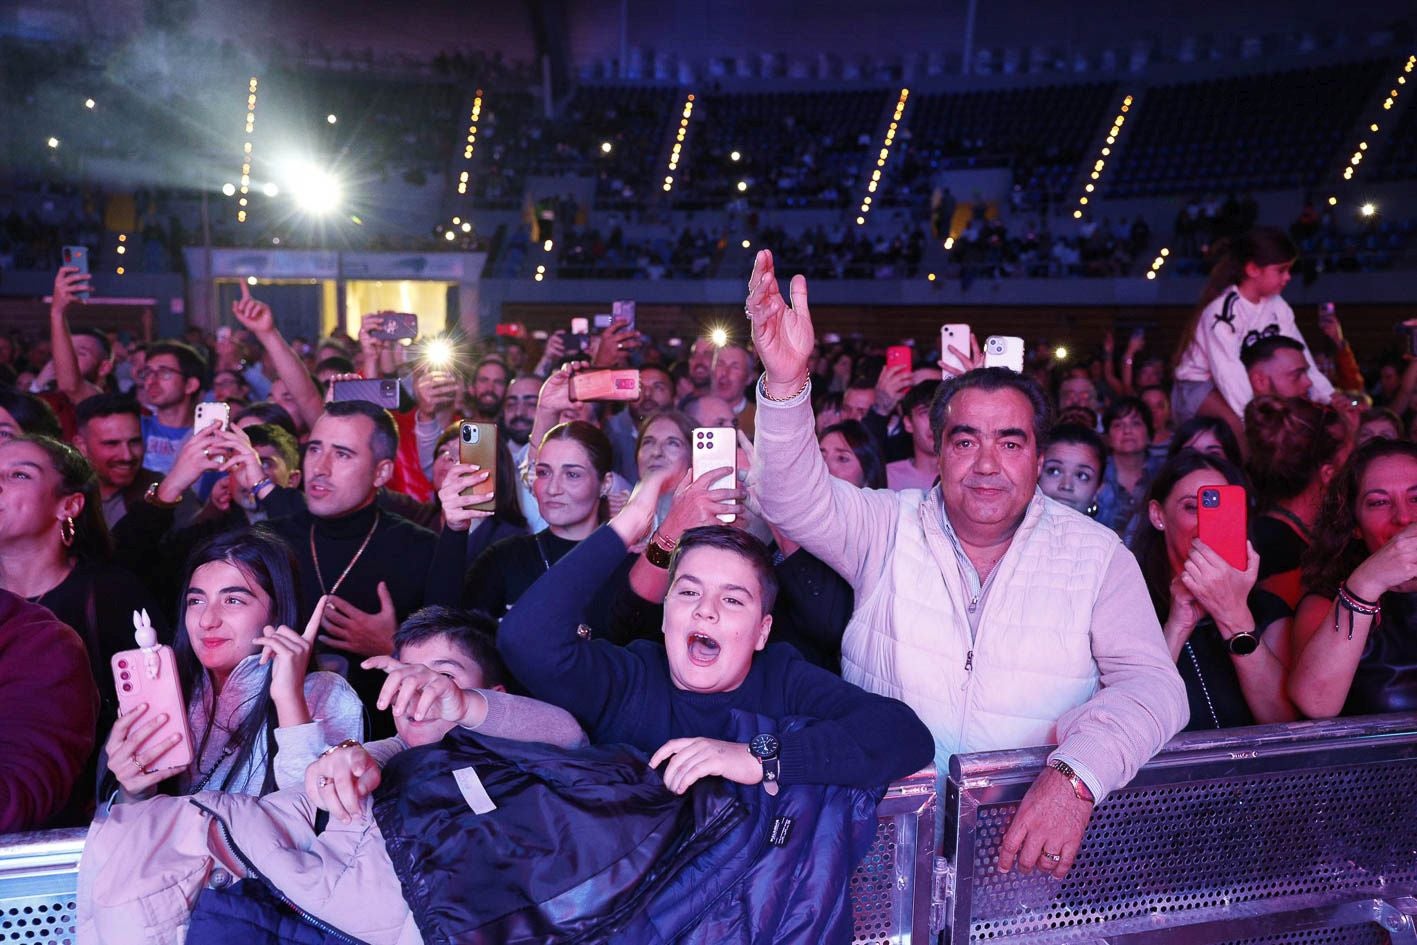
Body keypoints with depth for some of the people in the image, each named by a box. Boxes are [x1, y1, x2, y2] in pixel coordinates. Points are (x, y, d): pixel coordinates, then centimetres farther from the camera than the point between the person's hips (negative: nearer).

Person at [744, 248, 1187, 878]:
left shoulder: (1097, 554, 3)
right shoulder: (889, 526, 3)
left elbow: (1151, 684, -6)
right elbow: (793, 498, -11)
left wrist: (1075, 776, -25)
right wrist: (786, 382, -29)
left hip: (1036, 824, 1)